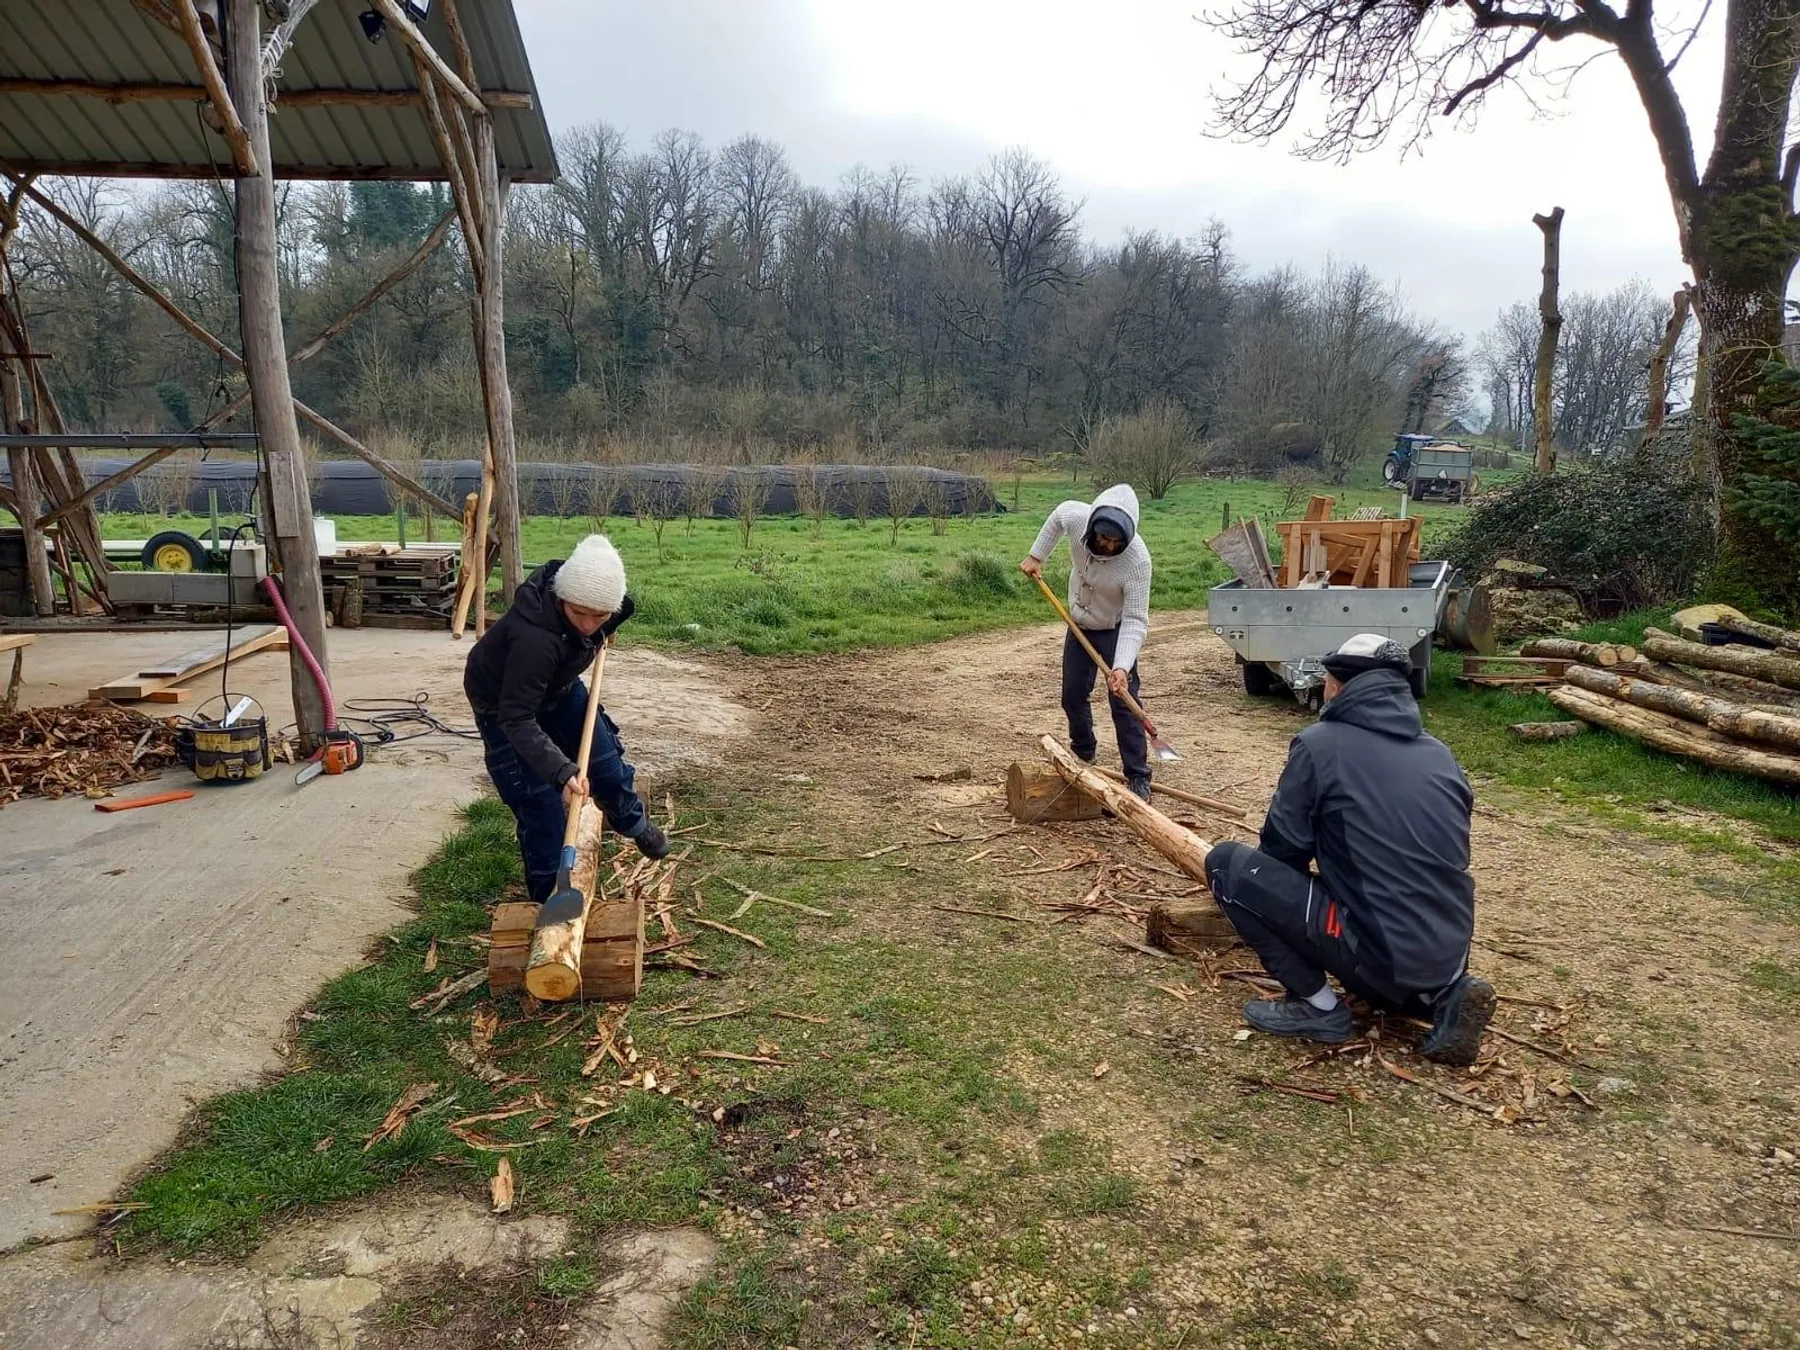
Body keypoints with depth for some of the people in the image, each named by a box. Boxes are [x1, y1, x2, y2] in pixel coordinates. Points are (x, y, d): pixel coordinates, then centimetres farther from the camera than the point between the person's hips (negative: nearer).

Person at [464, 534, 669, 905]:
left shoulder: (594, 600, -27)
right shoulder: (535, 638, -46)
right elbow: (517, 719, -41)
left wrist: (602, 632, 5)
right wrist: (563, 772, -47)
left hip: (558, 685, 6)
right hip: (501, 702, -6)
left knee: (605, 760, 16)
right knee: (543, 803, -7)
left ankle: (634, 822, 46)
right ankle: (550, 898, 12)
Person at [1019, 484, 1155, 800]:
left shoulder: (1137, 560, -36)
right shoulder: (1075, 516, -26)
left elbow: (1135, 620, -34)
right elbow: (1057, 515, 2)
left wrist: (1122, 667, -44)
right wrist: (1036, 555, 1)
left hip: (1115, 631, -5)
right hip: (1079, 625, 5)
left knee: (1123, 701, -11)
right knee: (1073, 695, 13)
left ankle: (1138, 778, -2)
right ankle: (1083, 755, 36)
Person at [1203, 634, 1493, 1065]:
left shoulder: (1320, 743, -7)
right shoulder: (1439, 753, 11)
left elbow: (1283, 850, -2)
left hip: (1379, 951, -7)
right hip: (1447, 953, 7)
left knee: (1227, 863, 0)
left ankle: (1317, 1005, 3)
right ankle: (1443, 993, 11)